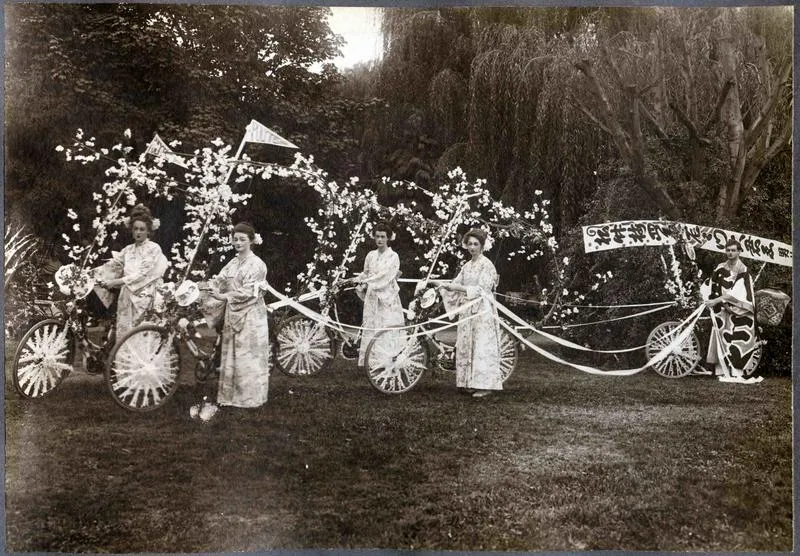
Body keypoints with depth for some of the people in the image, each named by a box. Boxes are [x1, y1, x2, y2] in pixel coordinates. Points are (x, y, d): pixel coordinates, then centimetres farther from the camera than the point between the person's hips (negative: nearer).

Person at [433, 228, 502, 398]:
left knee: (482, 346, -8)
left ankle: (486, 385, -5)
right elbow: (455, 284, 11)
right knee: (466, 345, 5)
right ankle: (471, 382, 12)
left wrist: (460, 288, -21)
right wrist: (440, 283, -5)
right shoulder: (467, 266, 15)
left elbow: (481, 289, -15)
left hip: (482, 310, -7)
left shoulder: (486, 264, -6)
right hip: (467, 310, 7)